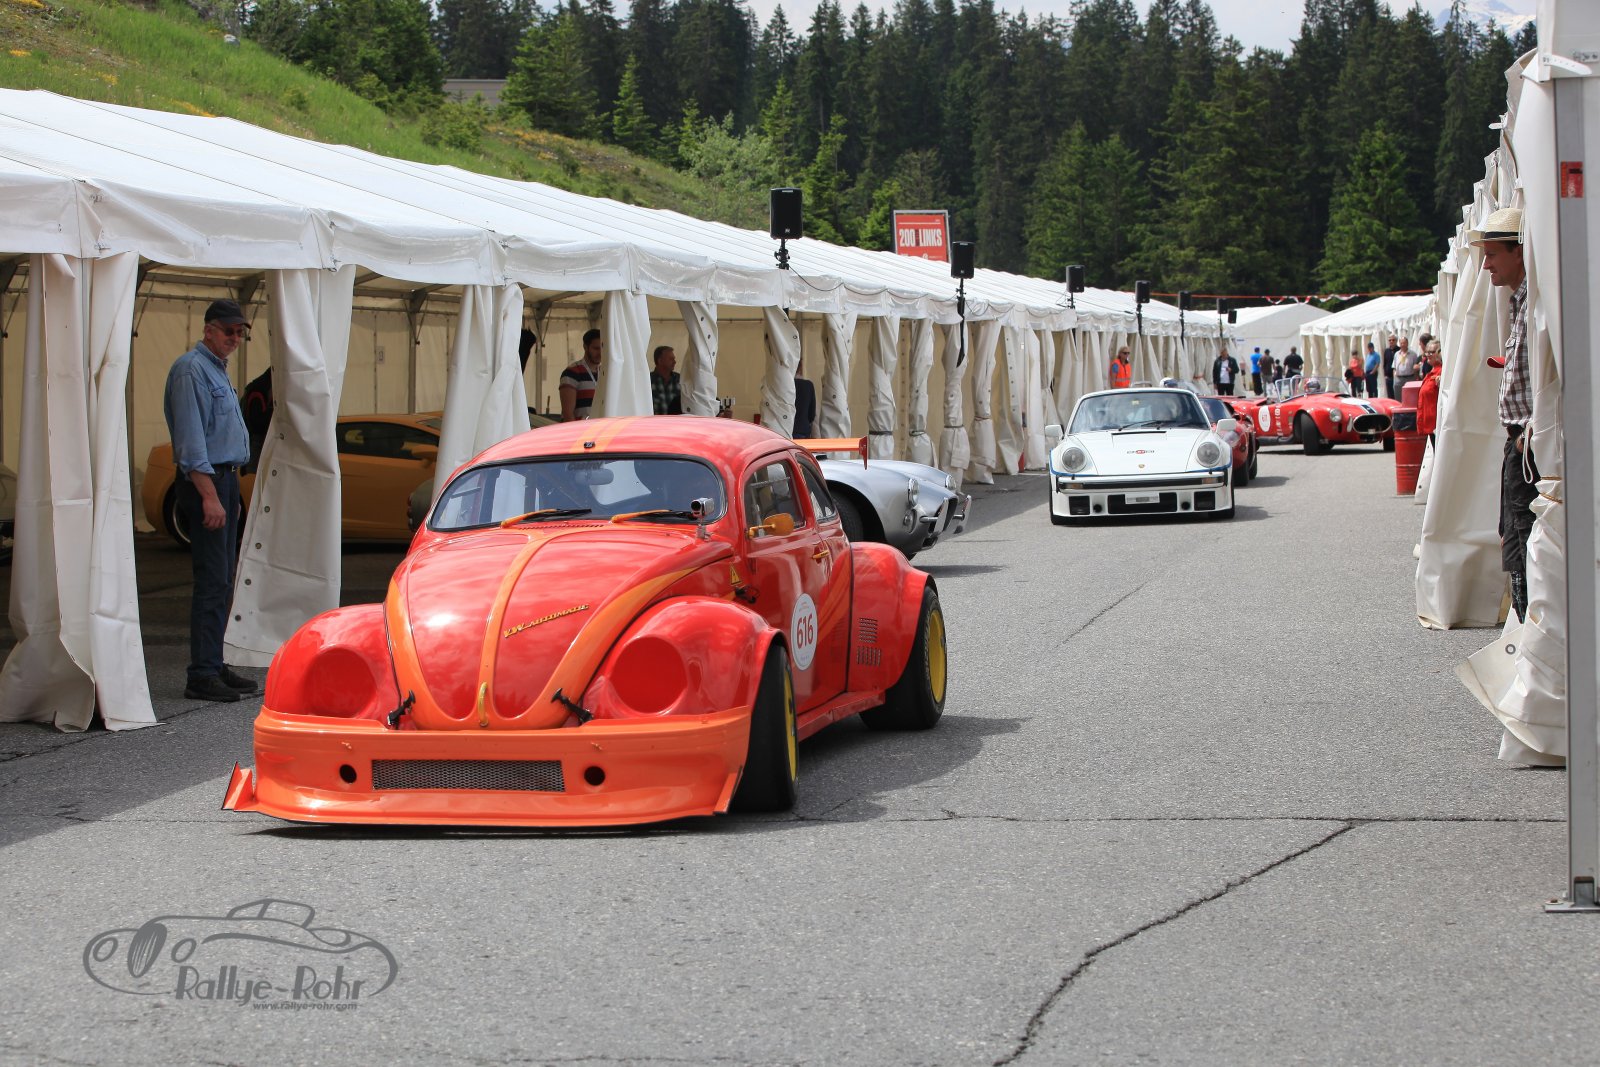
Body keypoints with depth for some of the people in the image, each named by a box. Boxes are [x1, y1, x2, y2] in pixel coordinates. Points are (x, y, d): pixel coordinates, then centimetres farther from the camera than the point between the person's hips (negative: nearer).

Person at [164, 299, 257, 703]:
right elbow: (191, 439, -19)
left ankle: (214, 666, 17)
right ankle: (202, 676, -11)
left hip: (224, 479, 10)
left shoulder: (217, 370, 19)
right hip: (205, 480, -10)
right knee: (212, 581, -11)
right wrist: (209, 496, -23)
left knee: (221, 581, 11)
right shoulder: (191, 369, -13)